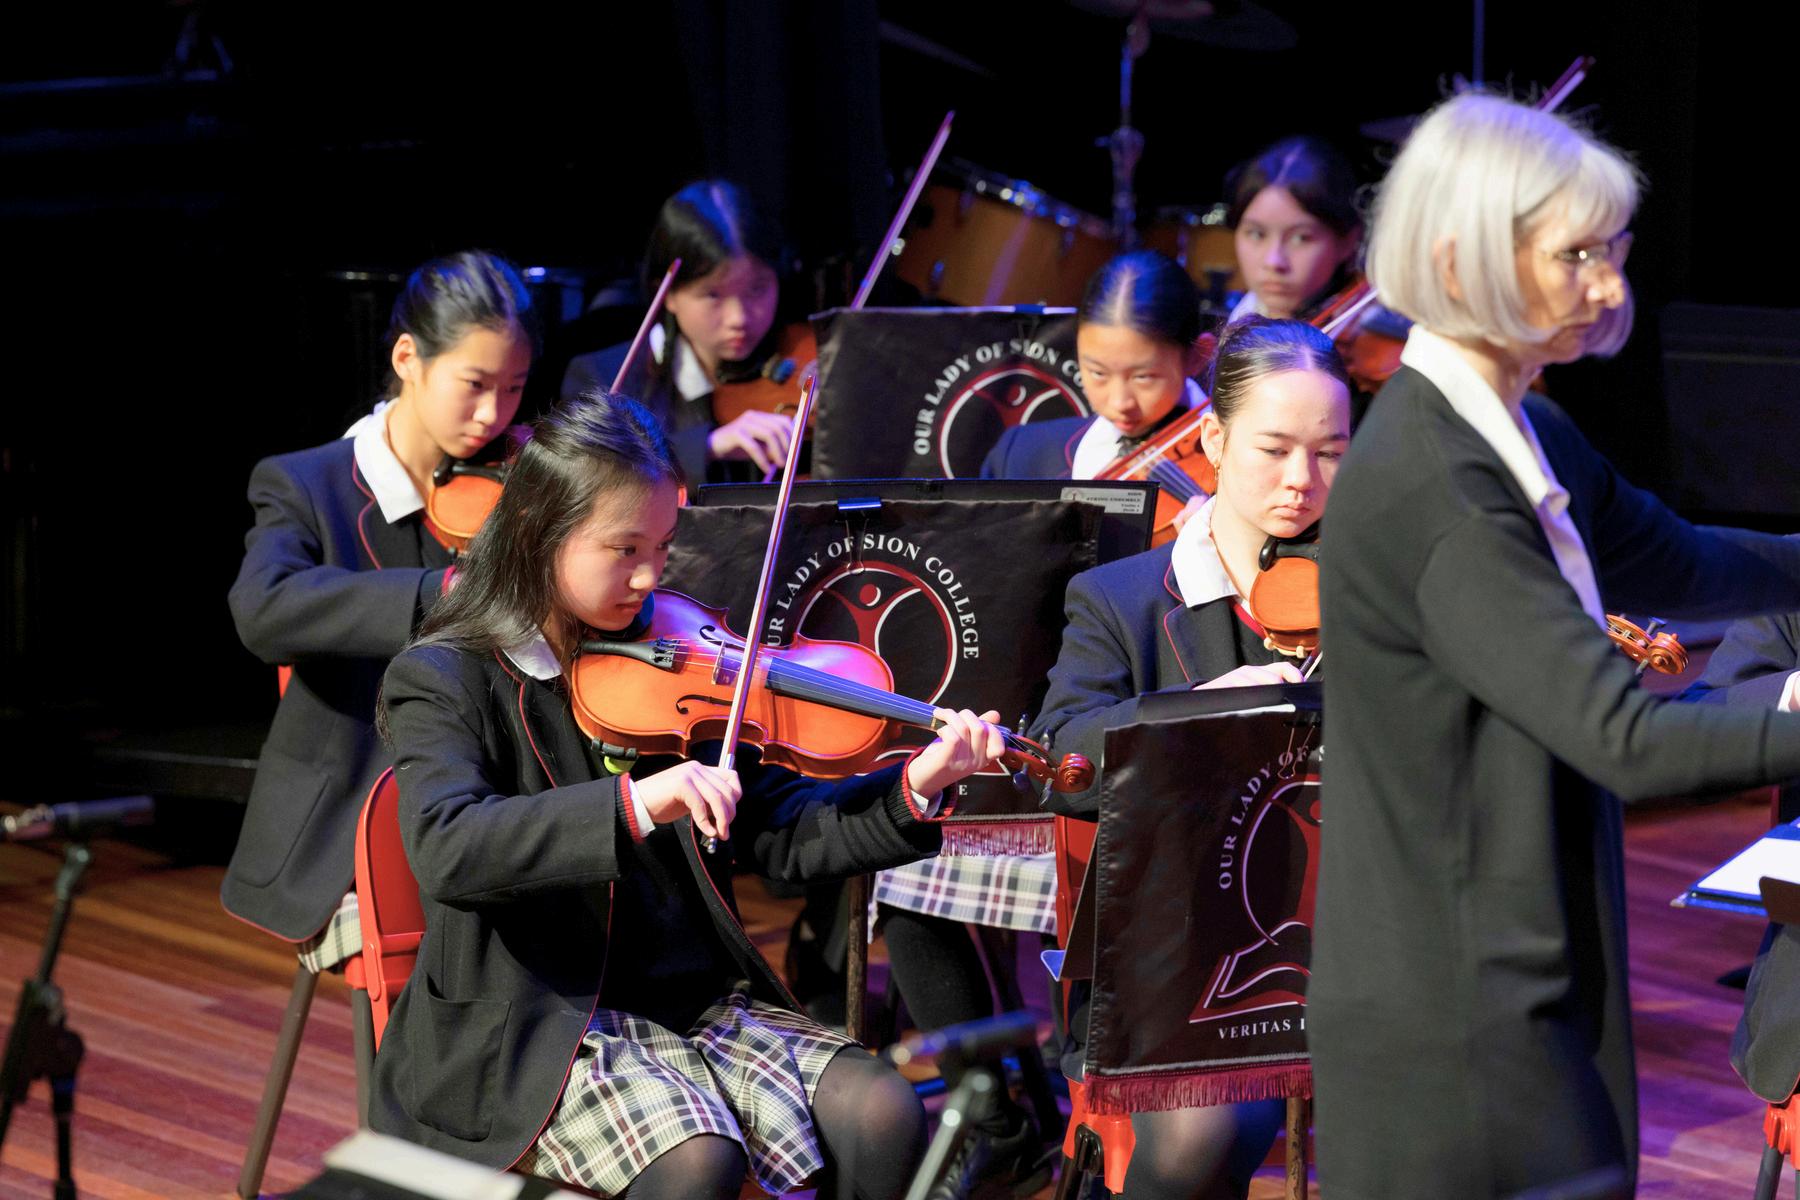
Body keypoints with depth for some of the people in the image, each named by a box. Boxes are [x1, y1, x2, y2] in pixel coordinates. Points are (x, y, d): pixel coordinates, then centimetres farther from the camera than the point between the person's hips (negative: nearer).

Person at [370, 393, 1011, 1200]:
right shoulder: (445, 681, -7)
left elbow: (778, 831, 7)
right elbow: (446, 852, -26)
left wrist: (912, 791, -11)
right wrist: (633, 805, -39)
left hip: (695, 1001, 6)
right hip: (537, 1031, -5)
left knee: (883, 1116, -16)